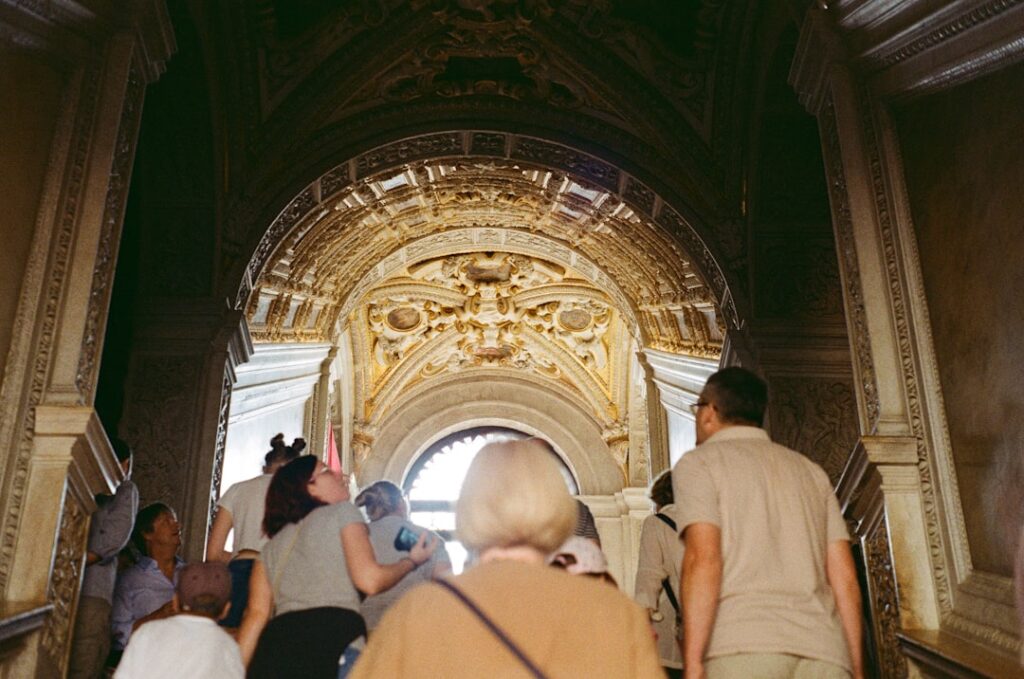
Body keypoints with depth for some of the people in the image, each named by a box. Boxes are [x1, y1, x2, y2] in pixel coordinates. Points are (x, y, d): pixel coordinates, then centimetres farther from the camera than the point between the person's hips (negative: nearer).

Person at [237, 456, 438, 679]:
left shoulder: (271, 547, 26)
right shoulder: (342, 512, 9)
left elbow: (256, 614, 13)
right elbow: (369, 580, -5)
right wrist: (412, 560, 11)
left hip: (275, 646, 6)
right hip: (335, 638, -6)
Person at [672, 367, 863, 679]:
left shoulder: (698, 462, 7)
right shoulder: (811, 470, 23)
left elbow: (703, 559, -8)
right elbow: (844, 576, 16)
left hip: (741, 645, -5)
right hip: (824, 650, 5)